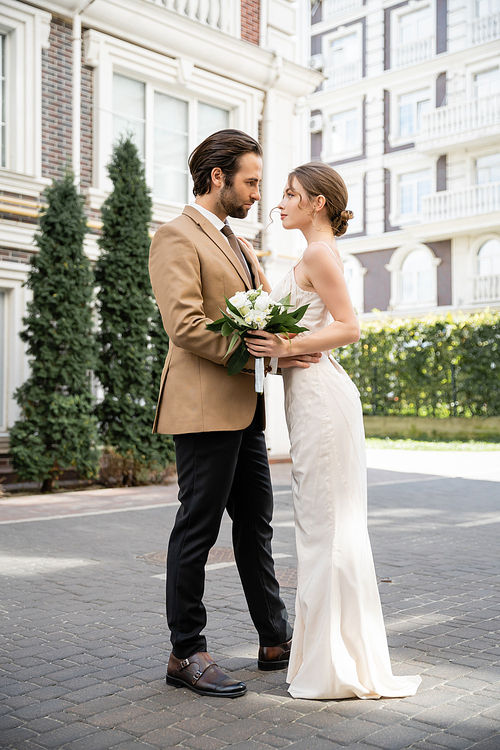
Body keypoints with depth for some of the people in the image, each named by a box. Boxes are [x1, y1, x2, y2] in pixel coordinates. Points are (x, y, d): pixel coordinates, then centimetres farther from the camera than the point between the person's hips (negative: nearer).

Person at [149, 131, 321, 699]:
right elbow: (185, 326, -19)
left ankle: (276, 642, 26)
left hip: (244, 411, 9)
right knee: (197, 529, -1)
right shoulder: (176, 237, -7)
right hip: (205, 408, -9)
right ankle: (186, 655, 11)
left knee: (256, 527, 14)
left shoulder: (237, 245, 22)